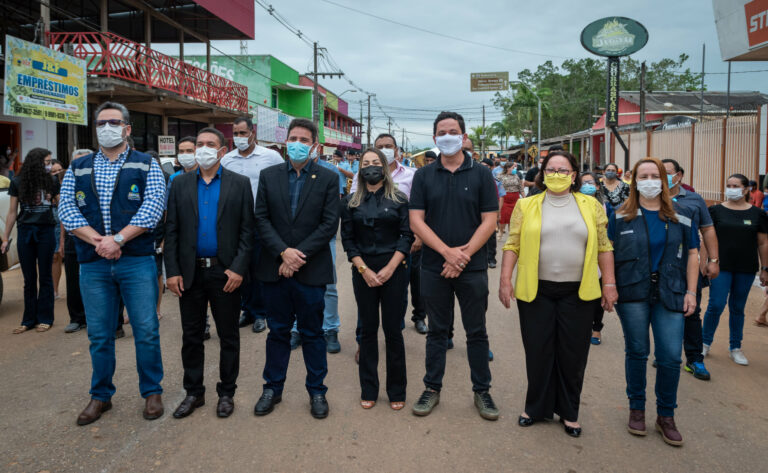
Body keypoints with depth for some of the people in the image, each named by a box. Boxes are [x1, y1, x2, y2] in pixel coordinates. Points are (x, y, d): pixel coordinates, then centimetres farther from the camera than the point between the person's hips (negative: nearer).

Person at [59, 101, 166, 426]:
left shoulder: (146, 166, 4)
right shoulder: (78, 169, 12)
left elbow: (152, 207, -9)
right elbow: (67, 210, 1)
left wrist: (117, 239, -16)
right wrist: (98, 241, -14)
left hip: (137, 262, -2)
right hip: (93, 265, 3)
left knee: (146, 331, 2)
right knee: (99, 335, 11)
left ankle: (152, 392, 20)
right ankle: (101, 396, 27)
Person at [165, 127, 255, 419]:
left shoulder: (239, 184, 0)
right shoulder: (181, 184, 7)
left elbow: (247, 230, -3)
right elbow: (171, 230, 5)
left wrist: (238, 269, -12)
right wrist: (172, 271, -3)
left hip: (225, 272, -2)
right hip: (190, 272, 2)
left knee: (228, 337, 8)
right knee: (191, 336, 12)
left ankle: (226, 392, 23)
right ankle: (193, 392, 26)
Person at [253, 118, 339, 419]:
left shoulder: (328, 179, 1)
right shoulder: (269, 176, 7)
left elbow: (330, 224, -6)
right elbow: (261, 219, 1)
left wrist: (299, 255, -13)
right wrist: (283, 252, -13)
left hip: (311, 270, -2)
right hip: (275, 268, 2)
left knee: (312, 333, 9)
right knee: (278, 331, 13)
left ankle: (317, 391, 24)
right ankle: (273, 388, 28)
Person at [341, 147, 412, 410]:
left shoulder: (399, 200, 3)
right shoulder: (351, 202, 6)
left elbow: (407, 236, -2)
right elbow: (348, 240, 3)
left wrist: (390, 268, -12)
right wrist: (364, 270, -8)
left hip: (394, 271, -1)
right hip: (363, 271, 2)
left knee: (393, 329, 2)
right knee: (368, 330, 7)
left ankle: (396, 391, 15)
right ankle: (368, 390, 18)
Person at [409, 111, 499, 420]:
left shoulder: (481, 174, 2)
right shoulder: (424, 176, 5)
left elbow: (489, 221, -3)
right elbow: (416, 221, -3)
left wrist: (464, 254, -14)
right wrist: (447, 251, -14)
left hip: (472, 268, -1)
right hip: (434, 267, 1)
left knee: (477, 332, 8)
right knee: (437, 331, 11)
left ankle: (482, 391, 22)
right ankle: (432, 389, 24)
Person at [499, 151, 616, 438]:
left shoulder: (591, 206, 6)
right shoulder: (526, 206, 4)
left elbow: (604, 247, 7)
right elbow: (513, 245, 2)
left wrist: (609, 284, 2)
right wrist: (505, 280, -5)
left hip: (578, 293, 1)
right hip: (536, 291, 0)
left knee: (573, 355, 8)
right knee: (538, 352, 8)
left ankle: (569, 412, 26)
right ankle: (537, 407, 26)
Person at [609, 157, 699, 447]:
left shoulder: (680, 216, 7)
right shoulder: (622, 216, 3)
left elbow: (692, 254, 8)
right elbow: (609, 252, 2)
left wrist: (691, 291, 1)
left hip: (670, 294, 1)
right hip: (632, 293, -1)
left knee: (670, 356, -2)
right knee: (636, 352, 8)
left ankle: (666, 416, 17)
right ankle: (637, 409, 26)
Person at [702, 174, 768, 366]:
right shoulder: (716, 211, 1)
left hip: (746, 270, 2)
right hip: (721, 267, -2)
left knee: (738, 308, 10)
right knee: (716, 305, -7)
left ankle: (736, 348, 22)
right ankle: (705, 343, 11)